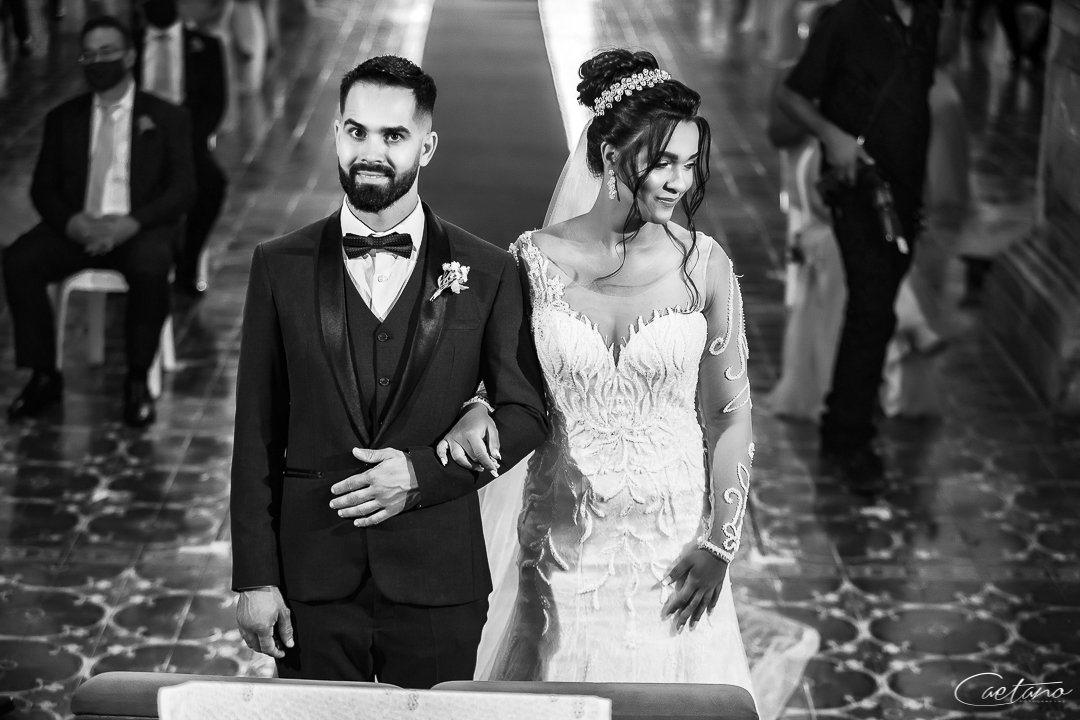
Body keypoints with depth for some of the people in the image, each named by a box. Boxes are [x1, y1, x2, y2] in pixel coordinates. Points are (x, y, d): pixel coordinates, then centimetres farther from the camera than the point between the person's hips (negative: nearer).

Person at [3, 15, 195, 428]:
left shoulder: (166, 118, 6)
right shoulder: (63, 118, 14)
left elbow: (182, 190, -2)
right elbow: (43, 188, 10)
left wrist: (131, 224, -19)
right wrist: (71, 222, -14)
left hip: (139, 230, -3)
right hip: (77, 228, 3)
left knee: (149, 269, -37)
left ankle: (137, 381, -21)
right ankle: (44, 376, -16)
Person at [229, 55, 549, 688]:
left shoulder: (487, 272, 1)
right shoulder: (281, 266, 4)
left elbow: (526, 414, 5)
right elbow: (257, 434, 3)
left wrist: (422, 472, -11)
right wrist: (256, 578, -2)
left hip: (438, 581, 0)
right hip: (313, 578, 1)